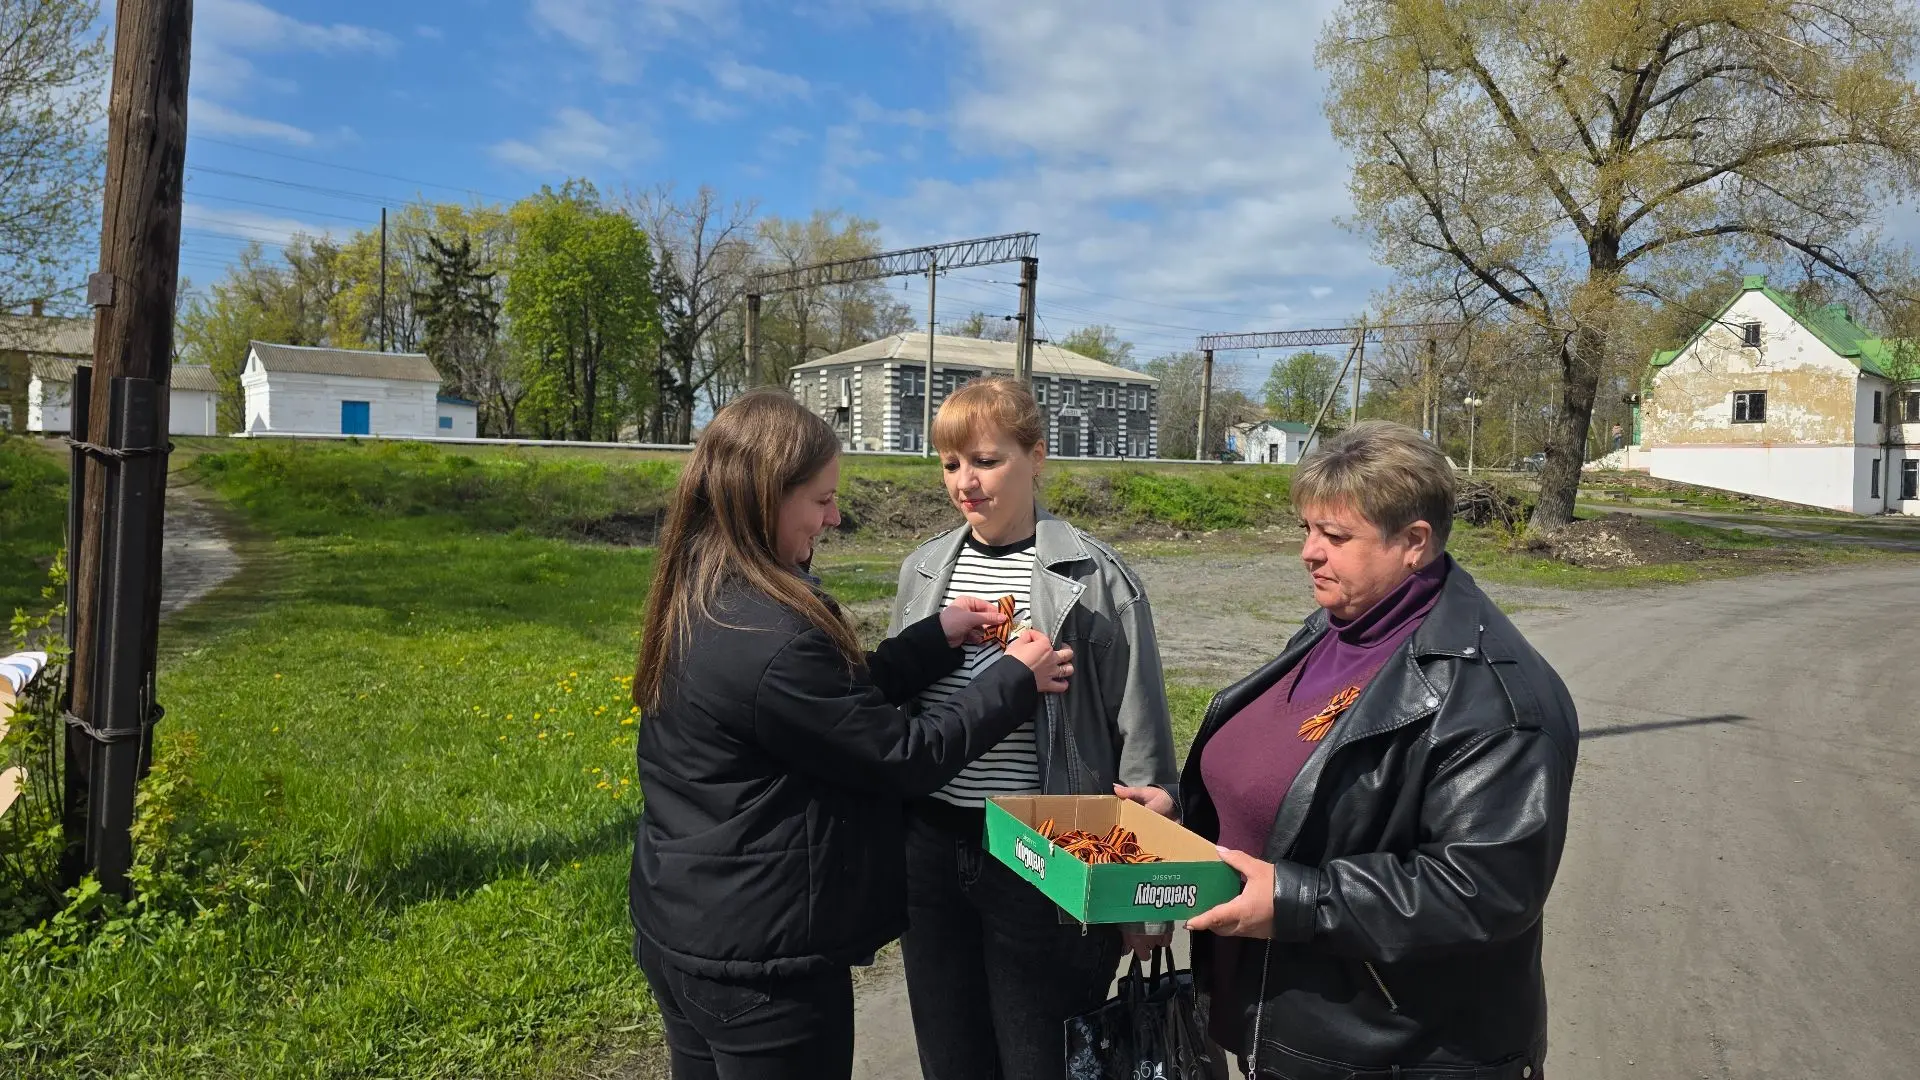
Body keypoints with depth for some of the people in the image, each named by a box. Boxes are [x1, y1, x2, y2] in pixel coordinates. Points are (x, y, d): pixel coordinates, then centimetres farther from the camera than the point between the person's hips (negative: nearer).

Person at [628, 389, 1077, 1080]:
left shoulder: (697, 603, 1)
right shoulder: (773, 640, -28)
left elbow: (838, 697, 8)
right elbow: (903, 757, -18)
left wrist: (937, 637, 6)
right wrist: (1017, 680, -8)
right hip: (762, 959, -9)